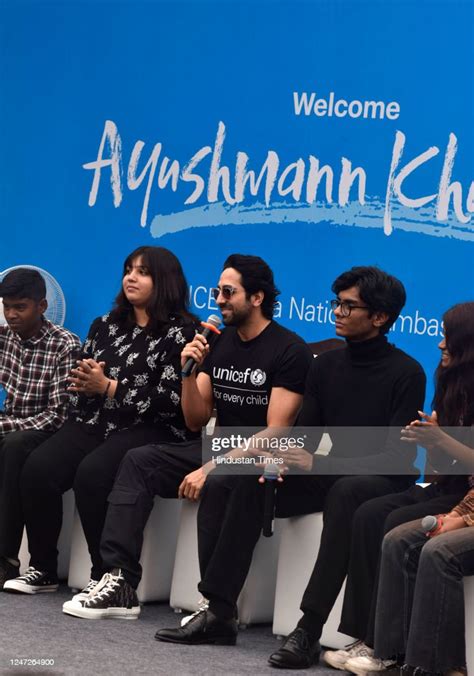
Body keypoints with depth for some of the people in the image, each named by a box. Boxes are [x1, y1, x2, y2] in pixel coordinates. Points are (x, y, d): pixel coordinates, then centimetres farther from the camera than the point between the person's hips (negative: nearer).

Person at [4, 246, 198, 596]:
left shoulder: (181, 332, -1)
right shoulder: (106, 326, 20)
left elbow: (170, 399, -11)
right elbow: (80, 378, 24)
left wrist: (108, 387, -11)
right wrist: (85, 382, -2)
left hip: (151, 428, -6)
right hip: (96, 421, 6)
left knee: (92, 473, -34)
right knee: (39, 468, -21)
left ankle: (105, 577, -23)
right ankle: (43, 570, -10)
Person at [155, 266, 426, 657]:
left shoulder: (406, 373, -8)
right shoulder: (325, 365, 11)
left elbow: (397, 456, -16)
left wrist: (319, 463, -25)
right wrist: (284, 458, -14)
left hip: (382, 482, -7)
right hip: (330, 476, 7)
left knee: (344, 494, -42)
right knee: (225, 485, -11)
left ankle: (309, 631, -43)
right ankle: (219, 614, -16)